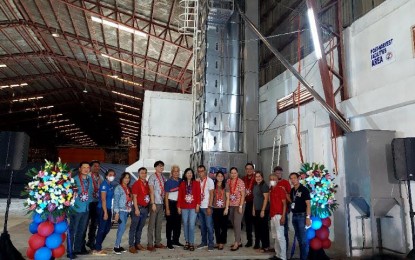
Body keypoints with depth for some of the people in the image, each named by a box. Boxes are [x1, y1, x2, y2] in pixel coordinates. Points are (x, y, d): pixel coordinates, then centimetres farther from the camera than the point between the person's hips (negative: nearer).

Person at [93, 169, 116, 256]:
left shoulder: (111, 185, 11)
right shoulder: (104, 185, -14)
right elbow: (103, 199, -18)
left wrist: (109, 212, 13)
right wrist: (105, 212, -20)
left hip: (108, 209, 9)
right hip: (102, 209, -9)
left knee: (107, 228, 15)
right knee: (102, 229, -1)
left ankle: (98, 246, 27)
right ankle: (97, 250, 10)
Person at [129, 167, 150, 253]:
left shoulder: (147, 184, 11)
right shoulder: (136, 184, -7)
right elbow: (134, 197, -11)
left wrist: (148, 207, 11)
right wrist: (136, 209, -16)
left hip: (145, 208, 6)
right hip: (138, 208, -6)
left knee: (140, 227, 13)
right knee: (133, 227, -1)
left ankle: (138, 244, 23)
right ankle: (131, 246, 3)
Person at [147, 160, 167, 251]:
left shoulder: (163, 178, 13)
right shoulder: (152, 177, -6)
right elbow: (151, 191, -11)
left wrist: (165, 201, 9)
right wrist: (153, 203, -15)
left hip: (161, 203, 6)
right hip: (155, 203, -6)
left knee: (159, 223, 12)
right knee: (152, 224, -2)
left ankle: (158, 242, 20)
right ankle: (150, 244, 3)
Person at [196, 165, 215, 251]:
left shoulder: (209, 181, -6)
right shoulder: (197, 181, 8)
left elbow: (211, 194, -8)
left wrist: (209, 207, -13)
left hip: (207, 207, -5)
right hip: (199, 207, 5)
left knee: (209, 225, -2)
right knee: (202, 225, 12)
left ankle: (211, 243, 7)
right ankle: (204, 242, 22)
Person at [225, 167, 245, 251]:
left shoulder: (240, 182, -9)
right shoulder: (228, 181, 5)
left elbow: (243, 195, -10)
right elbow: (227, 194, 10)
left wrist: (240, 206, -15)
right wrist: (227, 206, 6)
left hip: (238, 205, -5)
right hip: (231, 205, 6)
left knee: (237, 223, -7)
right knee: (233, 224, 11)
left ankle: (236, 243, -1)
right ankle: (239, 241, 23)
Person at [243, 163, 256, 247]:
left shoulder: (256, 179, -7)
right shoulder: (243, 179, 9)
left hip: (254, 203, -5)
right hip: (246, 203, 5)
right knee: (247, 222, 11)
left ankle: (257, 241, 11)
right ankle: (249, 240, 23)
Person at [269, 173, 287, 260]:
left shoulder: (281, 189, -7)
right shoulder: (270, 190, 12)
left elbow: (284, 204, -9)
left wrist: (283, 216, -16)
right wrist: (270, 214, 10)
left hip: (278, 215, -7)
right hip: (272, 215, 7)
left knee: (280, 236, -6)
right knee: (276, 236, 12)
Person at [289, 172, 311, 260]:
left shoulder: (304, 190, -9)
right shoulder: (292, 190, 10)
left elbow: (308, 204, -12)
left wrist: (308, 217, -18)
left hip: (302, 216, -6)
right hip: (294, 216, 7)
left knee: (303, 239, -1)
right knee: (299, 238, 14)